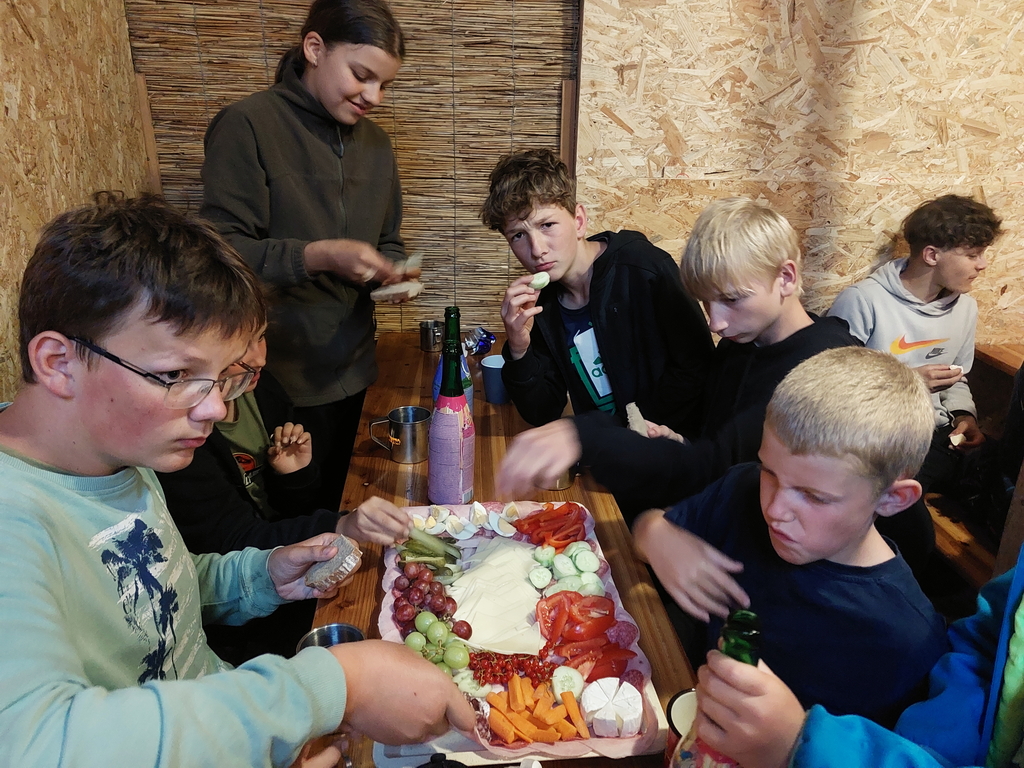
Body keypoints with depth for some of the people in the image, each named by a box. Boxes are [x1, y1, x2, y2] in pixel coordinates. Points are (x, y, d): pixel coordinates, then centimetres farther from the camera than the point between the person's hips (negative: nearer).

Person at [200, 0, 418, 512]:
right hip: (277, 375, -6)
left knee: (328, 508, 19)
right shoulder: (248, 125, -11)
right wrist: (319, 256, -30)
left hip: (349, 367, 6)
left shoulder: (374, 142, 9)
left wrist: (391, 270, -6)